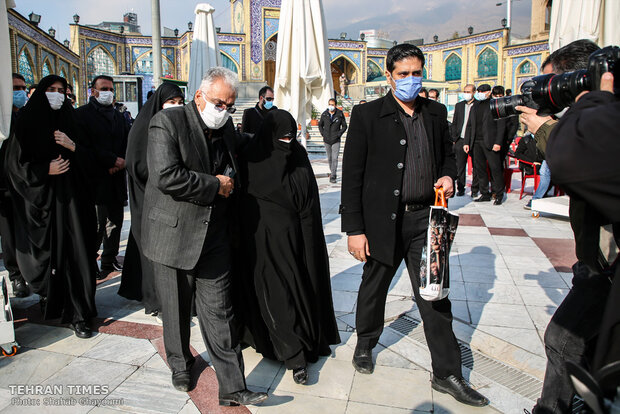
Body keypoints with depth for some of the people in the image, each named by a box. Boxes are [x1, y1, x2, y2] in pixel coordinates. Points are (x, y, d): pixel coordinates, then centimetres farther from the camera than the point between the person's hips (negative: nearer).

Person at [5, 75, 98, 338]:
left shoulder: (68, 122, 11)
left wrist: (72, 146, -9)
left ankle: (78, 315, 3)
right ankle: (51, 301, 26)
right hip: (40, 199, -2)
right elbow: (15, 163, -2)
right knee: (47, 253, 4)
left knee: (74, 253, -3)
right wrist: (45, 170, -13)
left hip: (70, 197, 2)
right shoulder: (27, 123, 2)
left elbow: (88, 156, 9)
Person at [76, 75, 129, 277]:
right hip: (96, 178, -6)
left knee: (115, 220, 9)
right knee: (97, 224, -9)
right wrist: (114, 160, -12)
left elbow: (128, 143, 17)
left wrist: (123, 161, -3)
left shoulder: (118, 116, 20)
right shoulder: (83, 113, 0)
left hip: (117, 178, 6)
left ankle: (109, 260, 21)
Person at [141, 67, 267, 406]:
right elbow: (166, 175, -24)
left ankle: (232, 388, 13)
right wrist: (214, 185, -17)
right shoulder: (167, 122, -10)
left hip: (214, 237, 4)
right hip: (173, 235, -4)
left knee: (220, 313, 5)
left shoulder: (227, 129, 10)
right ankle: (180, 365, 40)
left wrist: (228, 183, 8)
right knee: (176, 310, 15)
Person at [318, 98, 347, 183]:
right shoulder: (324, 114, 1)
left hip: (336, 140, -3)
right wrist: (322, 133, 3)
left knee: (335, 158, -11)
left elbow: (344, 126, 6)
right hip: (326, 140, 3)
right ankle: (332, 172, 30)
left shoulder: (340, 115, -4)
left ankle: (333, 177, -11)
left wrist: (339, 134, -6)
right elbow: (320, 125, 16)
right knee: (329, 158, 12)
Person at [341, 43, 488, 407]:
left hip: (424, 218, 3)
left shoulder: (436, 113, 7)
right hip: (383, 220, -2)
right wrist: (354, 229, -11)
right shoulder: (367, 115, -6)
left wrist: (448, 175, -3)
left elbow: (448, 154, 21)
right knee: (374, 288, 16)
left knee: (435, 296, 7)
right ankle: (365, 343, 43)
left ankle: (448, 374, 22)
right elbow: (352, 176, -8)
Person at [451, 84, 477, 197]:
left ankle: (475, 189, 16)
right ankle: (460, 188, 14)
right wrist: (454, 139, 8)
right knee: (460, 166, 5)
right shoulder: (459, 106, 13)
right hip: (460, 140, 3)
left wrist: (469, 142, -11)